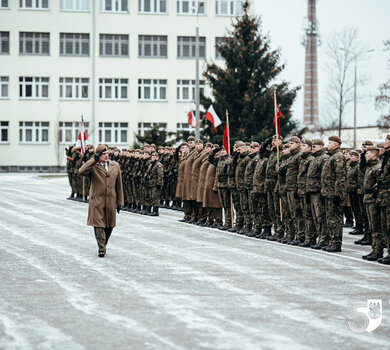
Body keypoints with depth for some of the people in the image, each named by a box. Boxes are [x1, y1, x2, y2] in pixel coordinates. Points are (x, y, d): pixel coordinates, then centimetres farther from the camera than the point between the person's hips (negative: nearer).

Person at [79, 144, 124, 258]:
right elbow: (81, 172, -24)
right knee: (99, 225, -6)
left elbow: (119, 185, 14)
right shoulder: (93, 166, -2)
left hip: (111, 202, 3)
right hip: (97, 201, -3)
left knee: (109, 226, 8)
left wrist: (119, 201, 12)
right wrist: (94, 159, -23)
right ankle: (101, 248, 2)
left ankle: (103, 244, 27)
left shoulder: (115, 166, 10)